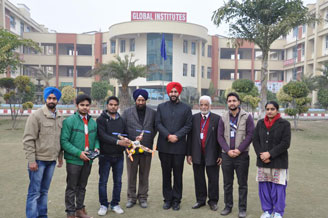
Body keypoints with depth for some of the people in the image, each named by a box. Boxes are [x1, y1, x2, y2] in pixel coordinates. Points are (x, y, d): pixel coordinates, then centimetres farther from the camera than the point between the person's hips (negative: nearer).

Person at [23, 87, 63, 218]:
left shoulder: (60, 117, 8)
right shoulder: (36, 115, -9)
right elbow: (28, 140, -11)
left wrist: (60, 156, 14)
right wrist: (31, 160, -14)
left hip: (52, 160, 5)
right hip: (38, 160, -5)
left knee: (44, 191, 15)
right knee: (34, 192, 1)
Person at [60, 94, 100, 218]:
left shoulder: (93, 122, 7)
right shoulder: (69, 121, -11)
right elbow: (64, 141, -15)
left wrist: (96, 147, -2)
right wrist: (78, 153, -21)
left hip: (88, 160, 5)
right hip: (74, 160, -5)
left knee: (82, 186, 18)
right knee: (71, 188, 7)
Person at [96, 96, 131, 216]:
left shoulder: (121, 120, 8)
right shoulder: (101, 119, -4)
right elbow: (103, 136, -16)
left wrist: (126, 141, -11)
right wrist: (118, 142, -25)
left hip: (119, 156, 3)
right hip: (105, 155, -3)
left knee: (118, 181, 10)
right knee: (103, 181, 7)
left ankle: (115, 204, 26)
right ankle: (104, 204, 23)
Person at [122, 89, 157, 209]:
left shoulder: (153, 113, 6)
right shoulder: (127, 112, 3)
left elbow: (156, 127, 12)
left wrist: (150, 138, 1)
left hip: (147, 149, 1)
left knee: (144, 175, 9)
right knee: (131, 175, 7)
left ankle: (142, 197, 22)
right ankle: (131, 197, 20)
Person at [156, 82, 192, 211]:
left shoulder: (186, 108, 6)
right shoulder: (161, 107, 10)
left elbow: (188, 126, 0)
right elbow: (158, 124, 1)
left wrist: (176, 136, -13)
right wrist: (168, 136, -12)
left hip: (179, 147, -1)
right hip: (164, 146, 1)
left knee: (178, 175, 5)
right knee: (166, 174, 9)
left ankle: (176, 200, 17)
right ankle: (167, 199, 20)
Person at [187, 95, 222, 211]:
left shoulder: (217, 118, -2)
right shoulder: (194, 118, 5)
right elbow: (190, 136, 5)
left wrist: (220, 155, -6)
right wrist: (189, 153, 2)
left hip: (211, 154, -2)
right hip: (197, 154, 2)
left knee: (213, 179, 7)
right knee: (199, 179, 12)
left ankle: (213, 201, 23)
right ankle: (200, 200, 27)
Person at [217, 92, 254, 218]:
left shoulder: (247, 117, -1)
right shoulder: (223, 118, 6)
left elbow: (250, 135, -7)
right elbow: (220, 136, 3)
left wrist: (239, 150, -13)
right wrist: (228, 150, -10)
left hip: (242, 155, -2)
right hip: (226, 155, 3)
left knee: (242, 184, 6)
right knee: (227, 184, 11)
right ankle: (228, 206, 24)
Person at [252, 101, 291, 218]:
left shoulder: (284, 124, -2)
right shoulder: (260, 123, 9)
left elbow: (285, 143, -9)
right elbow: (255, 140, 6)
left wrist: (270, 154, -16)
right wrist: (261, 155, -8)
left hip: (279, 162, -3)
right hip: (262, 161, 3)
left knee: (278, 188, 1)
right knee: (264, 187, 7)